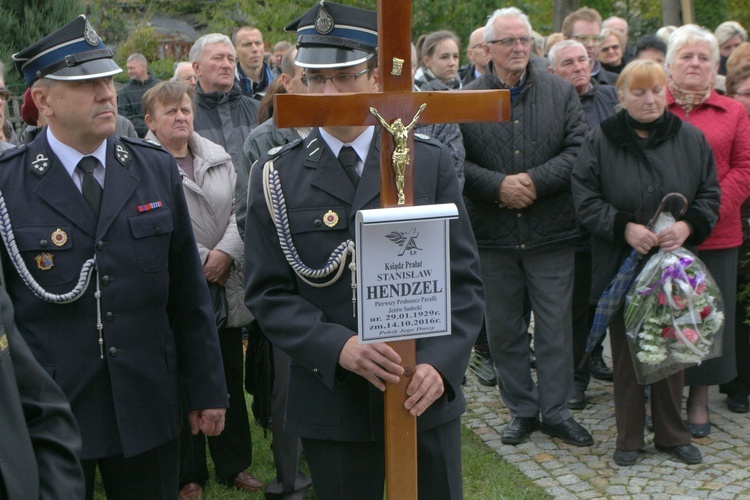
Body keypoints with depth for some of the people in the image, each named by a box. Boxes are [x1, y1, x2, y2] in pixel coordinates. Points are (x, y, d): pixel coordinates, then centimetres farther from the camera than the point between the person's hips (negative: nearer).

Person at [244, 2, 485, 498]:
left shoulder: (431, 163, 1)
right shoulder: (275, 175, 0)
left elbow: (464, 280, 1)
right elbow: (268, 293, -2)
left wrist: (441, 363, -14)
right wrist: (338, 348, -18)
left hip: (427, 392, 1)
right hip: (331, 400, 0)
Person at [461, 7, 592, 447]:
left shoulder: (561, 93, 4)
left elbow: (578, 150, -4)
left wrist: (534, 180, -15)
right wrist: (498, 184, -18)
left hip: (551, 230, 0)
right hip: (492, 233, 0)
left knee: (555, 323, 6)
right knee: (503, 327, 10)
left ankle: (556, 410, 19)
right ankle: (522, 409, 25)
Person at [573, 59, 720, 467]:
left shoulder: (690, 139, 4)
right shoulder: (599, 141, -2)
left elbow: (710, 195, 5)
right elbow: (586, 199, -5)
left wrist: (688, 226, -14)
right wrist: (624, 227, -18)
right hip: (621, 267, -1)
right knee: (626, 353, 6)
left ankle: (671, 434, 25)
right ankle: (628, 437, 19)